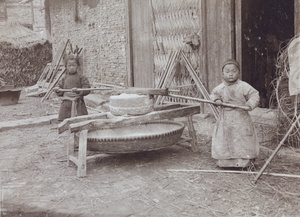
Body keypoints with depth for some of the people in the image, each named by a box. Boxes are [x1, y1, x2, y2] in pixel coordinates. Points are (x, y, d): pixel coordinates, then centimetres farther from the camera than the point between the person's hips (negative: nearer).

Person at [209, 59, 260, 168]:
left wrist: (249, 104, -24)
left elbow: (254, 95, -7)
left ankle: (245, 162, 14)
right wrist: (216, 99, -4)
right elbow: (213, 94, 19)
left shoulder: (244, 86, -7)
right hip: (225, 120, 3)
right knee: (223, 141, 6)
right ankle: (224, 162, 19)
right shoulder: (220, 88, 4)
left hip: (241, 119, -3)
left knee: (243, 141, 0)